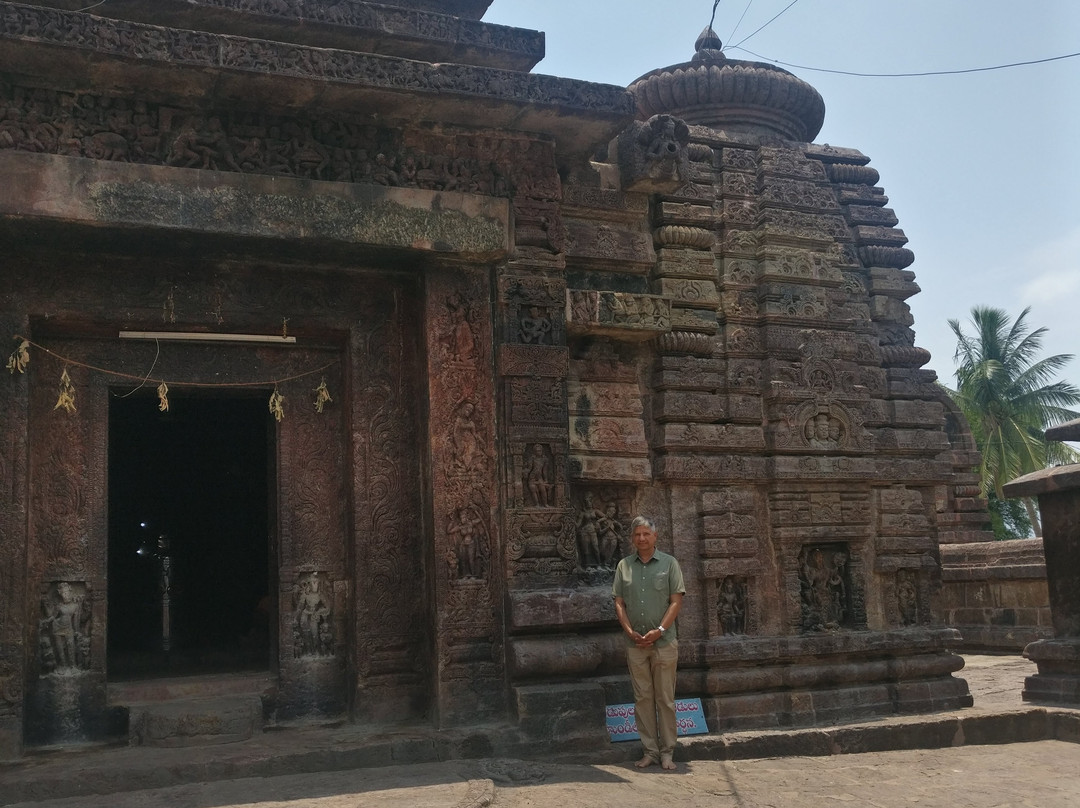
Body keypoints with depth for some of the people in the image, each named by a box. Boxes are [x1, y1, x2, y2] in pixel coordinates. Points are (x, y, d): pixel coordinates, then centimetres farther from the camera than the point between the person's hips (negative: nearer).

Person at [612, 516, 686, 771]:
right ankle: (650, 750, 14)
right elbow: (619, 603, 7)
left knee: (665, 699, 2)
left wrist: (659, 630, -13)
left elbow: (676, 601, -3)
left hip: (664, 642, -2)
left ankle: (667, 752, 10)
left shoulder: (668, 563, 1)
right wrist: (630, 632, -7)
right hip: (635, 643, 2)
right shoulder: (624, 566, 8)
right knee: (643, 698, 6)